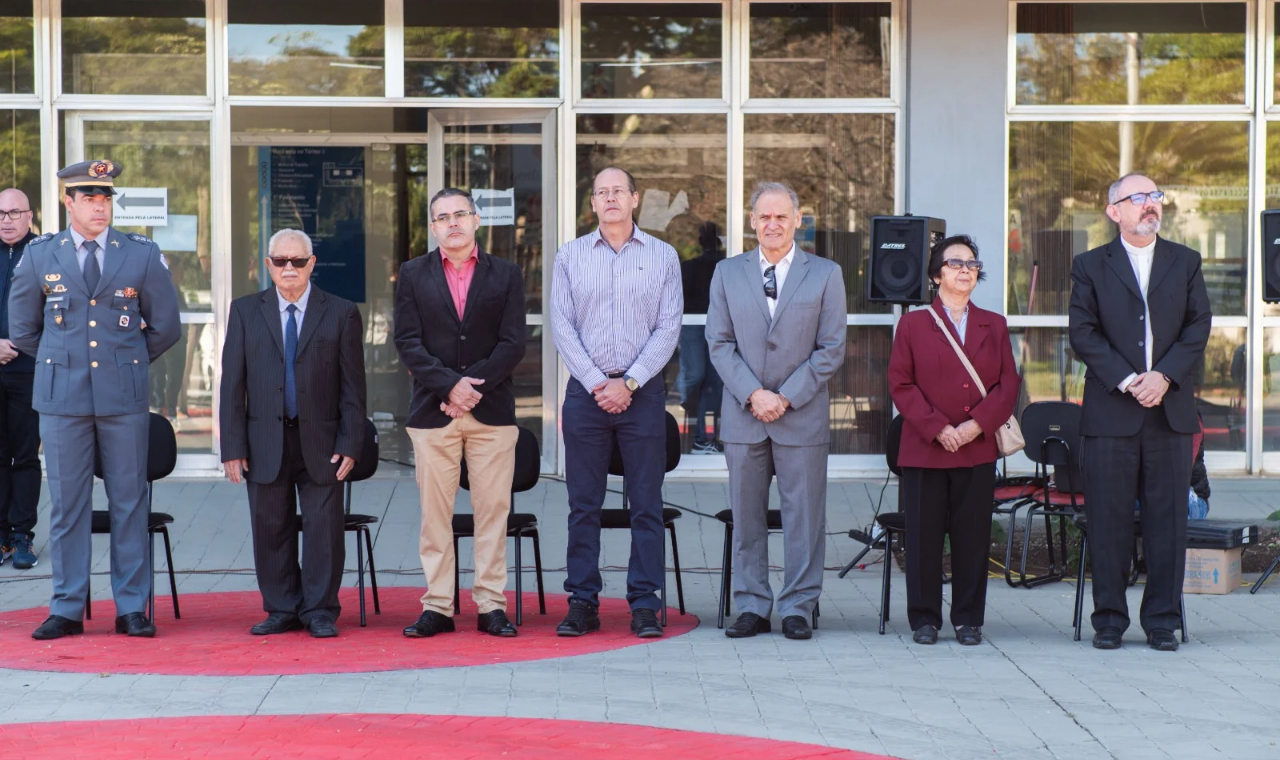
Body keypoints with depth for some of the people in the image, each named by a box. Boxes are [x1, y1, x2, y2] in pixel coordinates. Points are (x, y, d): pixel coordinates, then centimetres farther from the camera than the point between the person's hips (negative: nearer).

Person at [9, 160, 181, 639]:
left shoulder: (143, 255, 3)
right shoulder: (39, 256, 5)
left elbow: (165, 327, 12)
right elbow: (22, 329, 16)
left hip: (124, 397, 0)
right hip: (62, 398, 0)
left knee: (129, 501, 2)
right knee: (66, 504, 3)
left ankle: (132, 608, 9)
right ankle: (67, 609, 10)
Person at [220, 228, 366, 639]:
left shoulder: (341, 313, 4)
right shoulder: (245, 311, 7)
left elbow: (352, 385, 2)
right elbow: (232, 382, 4)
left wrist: (350, 444, -6)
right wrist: (233, 446, -3)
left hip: (321, 442, -1)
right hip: (265, 443, 1)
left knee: (323, 528, 1)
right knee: (271, 528, 6)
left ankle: (320, 612, 11)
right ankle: (282, 610, 17)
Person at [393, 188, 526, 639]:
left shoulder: (505, 275, 8)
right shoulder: (413, 275, 9)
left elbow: (513, 344, 0)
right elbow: (408, 343, 1)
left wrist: (474, 388, -11)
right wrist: (451, 385, -12)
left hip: (492, 411, 0)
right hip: (432, 411, 0)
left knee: (492, 511, 0)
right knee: (434, 513, 1)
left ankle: (492, 605, 6)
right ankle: (437, 606, 6)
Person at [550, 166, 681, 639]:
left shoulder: (662, 256, 6)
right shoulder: (570, 257, 8)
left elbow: (668, 329, 0)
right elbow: (562, 327, 2)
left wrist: (629, 384, -9)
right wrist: (597, 383, -8)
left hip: (642, 391, -1)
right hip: (585, 390, 1)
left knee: (646, 504, 0)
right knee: (583, 504, 3)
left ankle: (644, 604, 5)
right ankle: (582, 603, 8)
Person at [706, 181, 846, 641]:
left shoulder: (825, 275, 4)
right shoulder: (727, 274, 9)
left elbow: (831, 349, 0)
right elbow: (719, 343, 4)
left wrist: (786, 397, -10)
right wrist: (753, 394, -10)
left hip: (803, 416, -2)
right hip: (743, 414, 2)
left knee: (804, 515, 1)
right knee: (746, 516, 5)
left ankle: (797, 608, 10)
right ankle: (752, 607, 13)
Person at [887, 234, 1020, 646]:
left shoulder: (994, 325, 13)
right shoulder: (913, 323, 5)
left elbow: (1008, 383, 6)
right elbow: (900, 384, -1)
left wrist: (978, 424, -10)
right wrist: (936, 428, -12)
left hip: (978, 450, 2)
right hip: (924, 450, -2)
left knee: (973, 535, 4)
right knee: (924, 536, 1)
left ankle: (969, 619, 13)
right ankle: (924, 619, 11)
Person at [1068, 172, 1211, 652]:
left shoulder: (1186, 262, 13)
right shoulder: (1090, 266, 6)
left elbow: (1199, 326, 4)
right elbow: (1082, 333, -2)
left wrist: (1164, 376, -10)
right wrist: (1127, 381, -13)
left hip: (1170, 409, 2)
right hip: (1110, 410, -1)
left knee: (1167, 518, 2)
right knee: (1109, 518, 0)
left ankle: (1162, 620, 10)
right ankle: (1109, 618, 9)